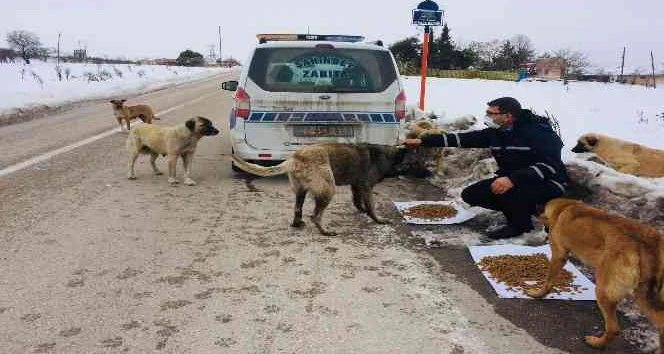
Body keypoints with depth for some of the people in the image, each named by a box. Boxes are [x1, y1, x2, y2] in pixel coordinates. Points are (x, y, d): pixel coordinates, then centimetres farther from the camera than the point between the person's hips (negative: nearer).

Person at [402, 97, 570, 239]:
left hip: (548, 184, -8)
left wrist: (513, 179, -42)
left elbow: (549, 166, -30)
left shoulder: (540, 133, -21)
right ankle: (525, 208, 8)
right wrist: (422, 141, -6)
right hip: (511, 180, 8)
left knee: (506, 191, -36)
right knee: (470, 194, -3)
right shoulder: (496, 132, -1)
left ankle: (521, 224, -4)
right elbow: (462, 138, -1)